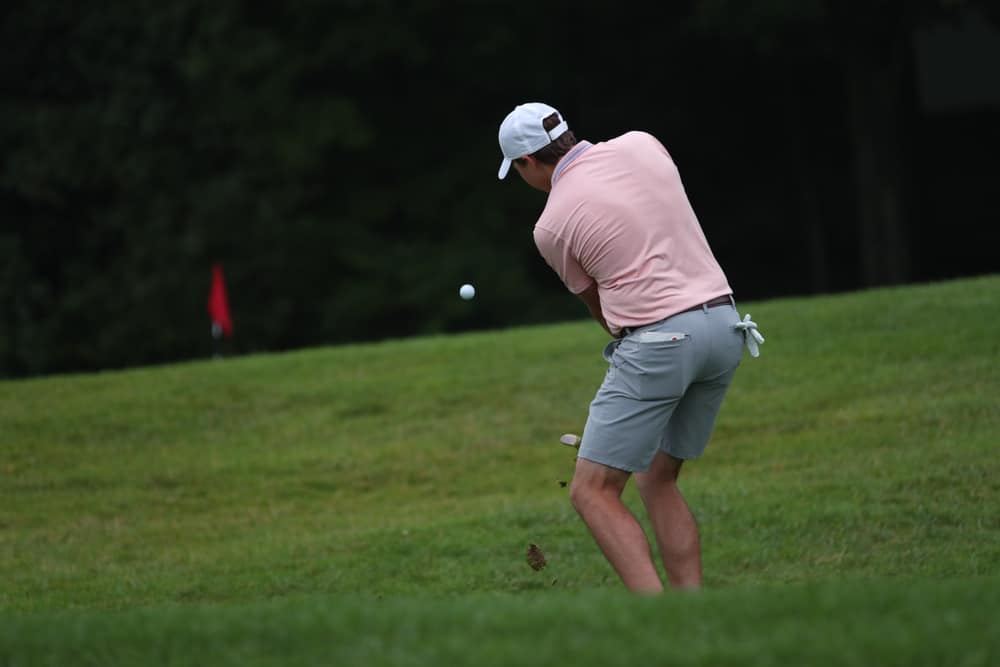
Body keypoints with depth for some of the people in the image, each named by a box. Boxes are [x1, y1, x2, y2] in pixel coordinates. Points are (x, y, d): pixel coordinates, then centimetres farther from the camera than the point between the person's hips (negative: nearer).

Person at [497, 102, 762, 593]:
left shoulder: (552, 226, -3)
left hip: (657, 342, -7)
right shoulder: (641, 146, 8)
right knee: (657, 480, 19)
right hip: (724, 325, 7)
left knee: (593, 491, -2)